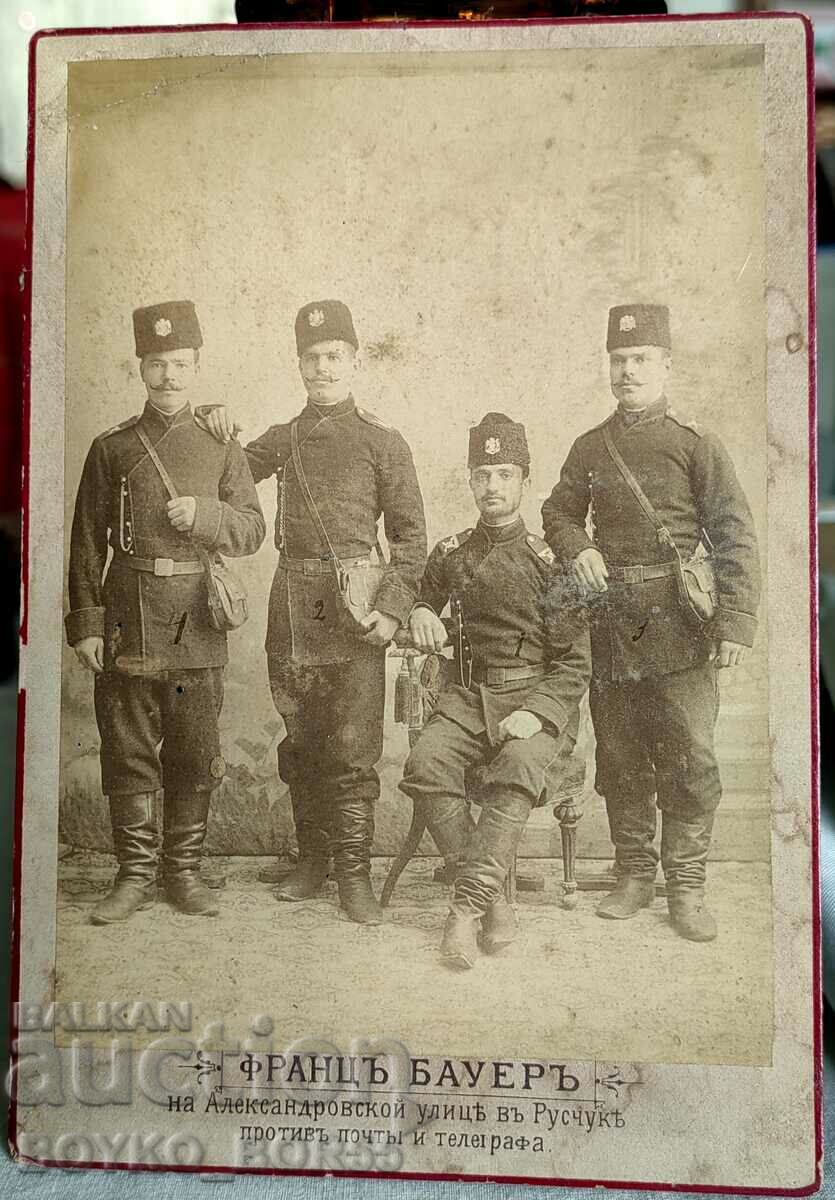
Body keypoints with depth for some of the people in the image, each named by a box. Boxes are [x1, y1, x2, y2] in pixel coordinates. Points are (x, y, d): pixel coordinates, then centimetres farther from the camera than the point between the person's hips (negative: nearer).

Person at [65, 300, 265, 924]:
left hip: (197, 627, 1)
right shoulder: (111, 448, 7)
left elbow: (252, 529, 5)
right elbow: (87, 543, 4)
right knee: (128, 756, 4)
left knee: (195, 757, 6)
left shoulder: (222, 448, 9)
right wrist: (85, 624, -2)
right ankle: (135, 875, 17)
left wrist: (203, 514, -14)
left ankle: (184, 871, 20)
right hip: (127, 627, 0)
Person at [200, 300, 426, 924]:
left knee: (353, 747, -4)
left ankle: (354, 873, 6)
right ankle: (312, 859, 25)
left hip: (354, 607, -4)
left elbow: (411, 534, 1)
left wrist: (393, 608, -10)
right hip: (292, 606, 4)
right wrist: (214, 425, 6)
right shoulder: (281, 439, 13)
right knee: (301, 743, 11)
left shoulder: (382, 441, 2)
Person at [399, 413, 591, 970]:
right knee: (426, 763, -27)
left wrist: (534, 714, -17)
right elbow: (421, 598, 31)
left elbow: (575, 663, -1)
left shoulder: (547, 561, 0)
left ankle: (466, 906, -30)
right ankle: (494, 897, -19)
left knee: (519, 768, -34)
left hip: (536, 698, -3)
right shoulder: (451, 554, 10)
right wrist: (420, 614, 5)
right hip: (466, 696, 3)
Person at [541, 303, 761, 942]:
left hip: (679, 625, -3)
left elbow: (736, 536, -5)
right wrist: (577, 548, -1)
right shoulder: (590, 447, 11)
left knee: (690, 758, -3)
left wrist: (736, 623, -14)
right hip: (611, 622, 4)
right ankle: (635, 876, 25)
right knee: (619, 758, 10)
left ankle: (686, 887, 12)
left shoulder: (696, 444, 0)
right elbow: (559, 511, 22)